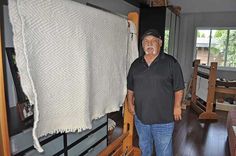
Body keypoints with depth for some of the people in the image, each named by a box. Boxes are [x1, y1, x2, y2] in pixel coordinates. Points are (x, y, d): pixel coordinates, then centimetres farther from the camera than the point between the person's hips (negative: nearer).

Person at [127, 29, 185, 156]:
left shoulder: (171, 62, -7)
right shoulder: (136, 64, 5)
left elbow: (178, 88, -6)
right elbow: (130, 87, 13)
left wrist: (177, 106, -10)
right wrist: (130, 102, 6)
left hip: (163, 118, -4)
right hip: (140, 116, 4)